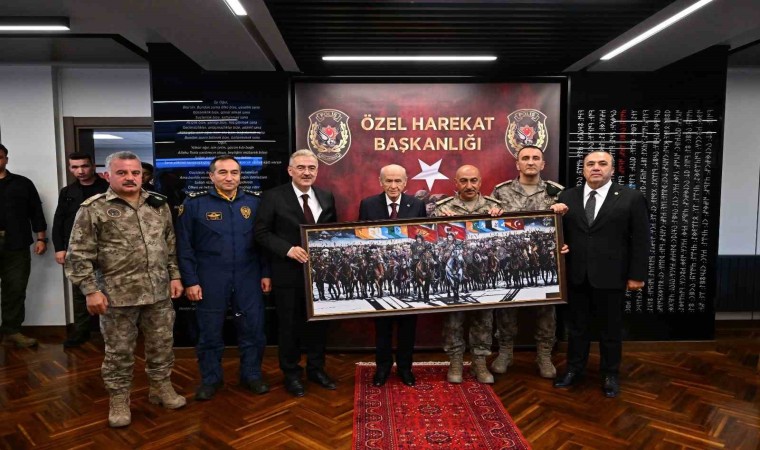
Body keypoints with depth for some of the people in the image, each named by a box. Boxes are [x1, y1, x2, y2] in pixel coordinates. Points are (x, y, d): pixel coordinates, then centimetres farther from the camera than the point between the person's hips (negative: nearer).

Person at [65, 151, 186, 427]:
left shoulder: (159, 205, 7)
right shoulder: (93, 209, -6)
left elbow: (171, 245, 13)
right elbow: (79, 255, -6)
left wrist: (175, 276, 8)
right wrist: (90, 290, -11)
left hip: (159, 292, 4)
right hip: (117, 295, -4)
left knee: (162, 344, 15)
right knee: (119, 350, 10)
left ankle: (160, 387, 34)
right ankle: (118, 399, 29)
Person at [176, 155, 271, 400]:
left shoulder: (254, 203, 3)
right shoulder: (194, 204, -3)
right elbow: (184, 246, -3)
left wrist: (266, 273, 4)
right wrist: (190, 281, -6)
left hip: (248, 279, 2)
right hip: (210, 281, -2)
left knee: (253, 330, 9)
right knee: (210, 333, 10)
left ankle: (252, 375, 28)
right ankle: (210, 379, 29)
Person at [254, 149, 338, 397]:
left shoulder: (327, 197, 6)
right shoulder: (273, 197, -7)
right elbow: (261, 232, -10)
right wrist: (288, 249, -21)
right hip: (289, 273, -4)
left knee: (319, 322, 15)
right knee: (289, 325, 10)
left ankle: (316, 368, 34)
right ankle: (291, 374, 28)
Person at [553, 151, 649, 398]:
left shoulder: (631, 198, -2)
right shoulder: (567, 197, 5)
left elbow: (640, 240, -3)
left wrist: (637, 275, -6)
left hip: (610, 276, -2)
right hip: (576, 275, 2)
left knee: (611, 328, 11)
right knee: (576, 325, 14)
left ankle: (610, 374, 27)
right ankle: (574, 369, 29)